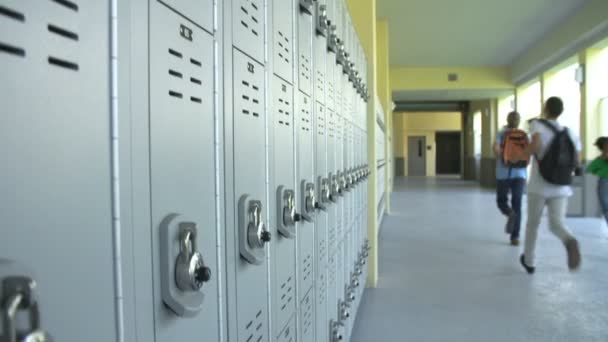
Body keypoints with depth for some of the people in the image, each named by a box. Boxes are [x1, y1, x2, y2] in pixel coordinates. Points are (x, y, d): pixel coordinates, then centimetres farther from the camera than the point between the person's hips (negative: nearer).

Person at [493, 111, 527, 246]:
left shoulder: (502, 133, 0)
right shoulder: (524, 135, 5)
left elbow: (496, 148, -19)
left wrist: (503, 159, -5)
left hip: (503, 173, -1)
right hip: (520, 174, 1)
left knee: (501, 201, 15)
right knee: (517, 205, 5)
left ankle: (510, 213, -19)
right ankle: (515, 236, -1)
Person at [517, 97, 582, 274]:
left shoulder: (538, 124, -6)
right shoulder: (569, 132, 7)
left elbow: (535, 145, -25)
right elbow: (577, 159, 6)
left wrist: (523, 153, -6)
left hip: (539, 187, -2)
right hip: (561, 188, 2)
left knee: (532, 223, 14)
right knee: (557, 224, 0)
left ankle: (528, 261, 26)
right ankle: (570, 241, -34)